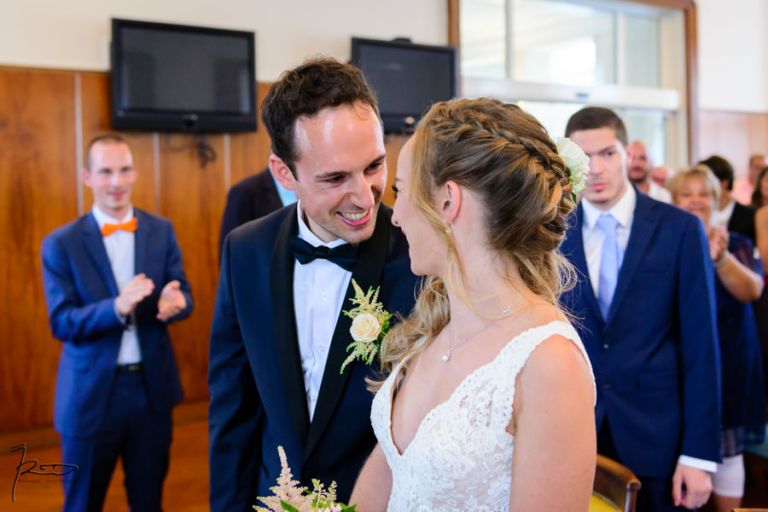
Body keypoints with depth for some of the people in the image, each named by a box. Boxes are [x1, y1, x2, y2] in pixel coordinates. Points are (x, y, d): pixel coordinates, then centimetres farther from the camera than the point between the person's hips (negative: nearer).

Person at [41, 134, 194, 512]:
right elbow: (61, 323, -11)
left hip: (152, 386, 2)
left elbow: (183, 294, 1)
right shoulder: (61, 243, -6)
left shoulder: (161, 231, 2)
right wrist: (116, 307, -29)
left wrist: (173, 302, -23)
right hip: (91, 393, -2)